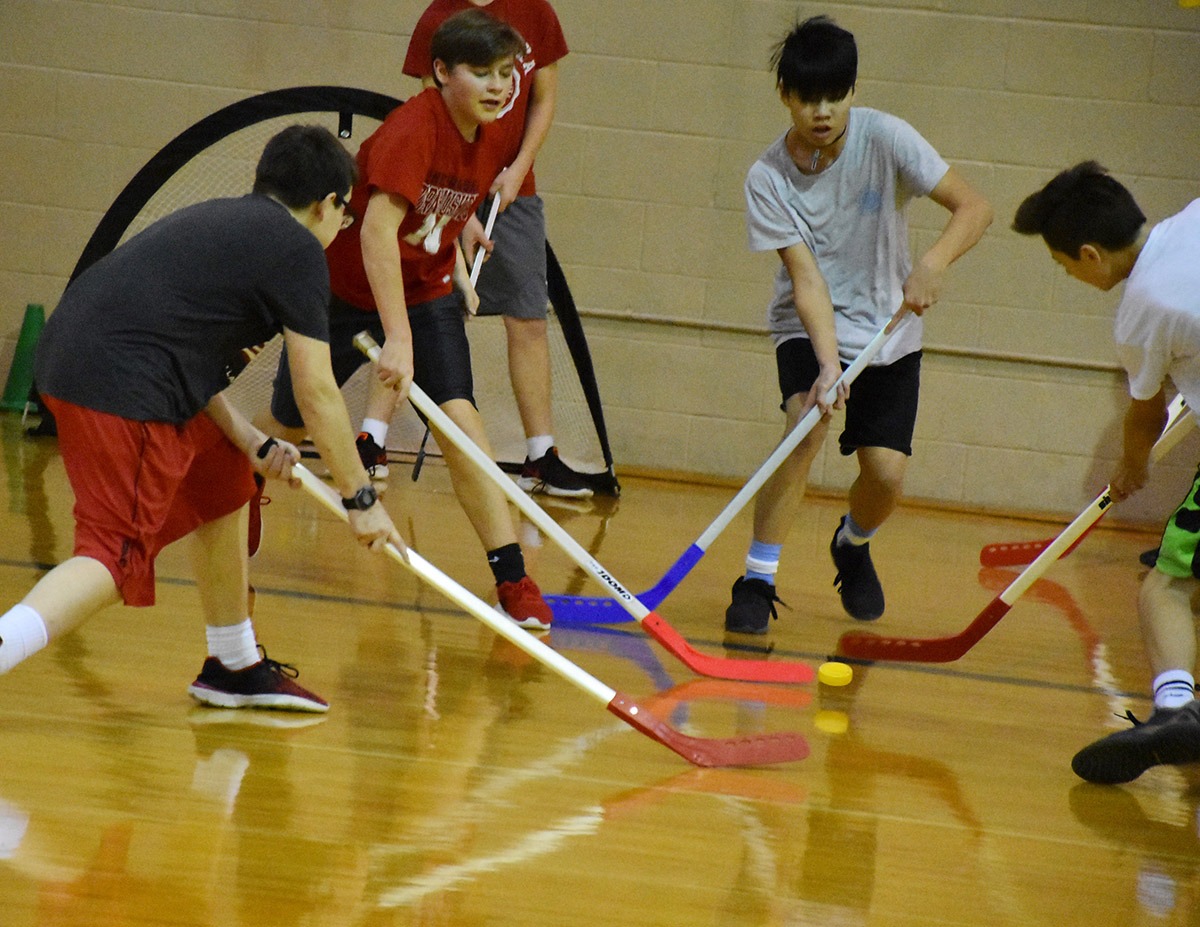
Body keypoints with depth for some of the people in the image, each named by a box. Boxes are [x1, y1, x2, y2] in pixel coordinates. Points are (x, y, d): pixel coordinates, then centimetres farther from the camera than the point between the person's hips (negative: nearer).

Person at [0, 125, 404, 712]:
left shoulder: (220, 219, 25)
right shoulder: (298, 250, 1)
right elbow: (317, 395, 0)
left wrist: (247, 441, 17)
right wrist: (361, 498, 9)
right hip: (126, 392, -9)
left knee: (222, 480, 24)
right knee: (115, 556, -11)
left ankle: (234, 667, 34)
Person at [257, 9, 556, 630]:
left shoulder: (487, 142, -5)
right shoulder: (414, 129, -27)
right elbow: (377, 231, -36)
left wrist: (457, 268, 5)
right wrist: (398, 340, -40)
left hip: (426, 293, 4)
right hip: (344, 292, -4)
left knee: (461, 422, -15)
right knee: (287, 427, 11)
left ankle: (513, 581, -17)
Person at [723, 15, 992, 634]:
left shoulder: (884, 138, -17)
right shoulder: (768, 179, -16)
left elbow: (973, 208, -18)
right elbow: (806, 279, -22)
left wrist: (930, 265, -36)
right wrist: (828, 365, -35)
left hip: (889, 333, 1)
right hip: (809, 330, -1)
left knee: (886, 473, -8)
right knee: (807, 428, -28)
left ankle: (853, 544, 28)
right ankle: (757, 580, -19)